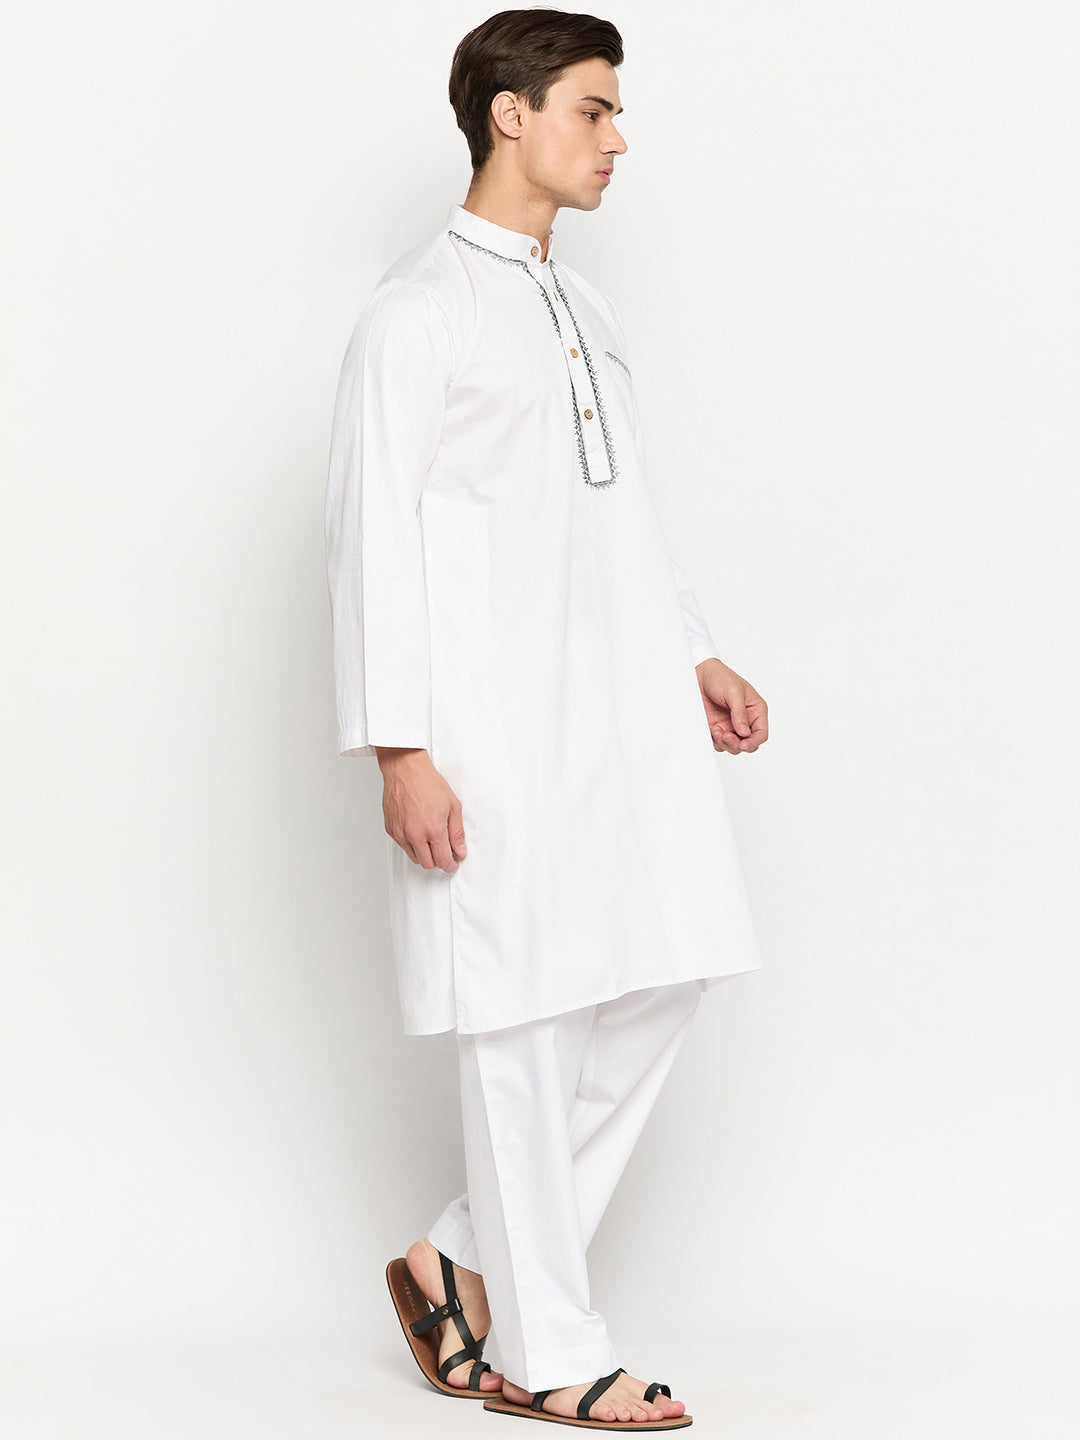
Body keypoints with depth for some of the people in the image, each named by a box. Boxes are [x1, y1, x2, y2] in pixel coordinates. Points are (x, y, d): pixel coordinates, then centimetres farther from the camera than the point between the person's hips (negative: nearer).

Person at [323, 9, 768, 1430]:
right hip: (499, 719, -8)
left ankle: (468, 1263, 19)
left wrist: (697, 656, 16)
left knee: (659, 981, 6)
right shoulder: (419, 311, -7)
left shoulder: (580, 303, 18)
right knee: (524, 1022, -2)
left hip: (623, 701, 8)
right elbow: (375, 532, -11)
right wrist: (399, 749, -17)